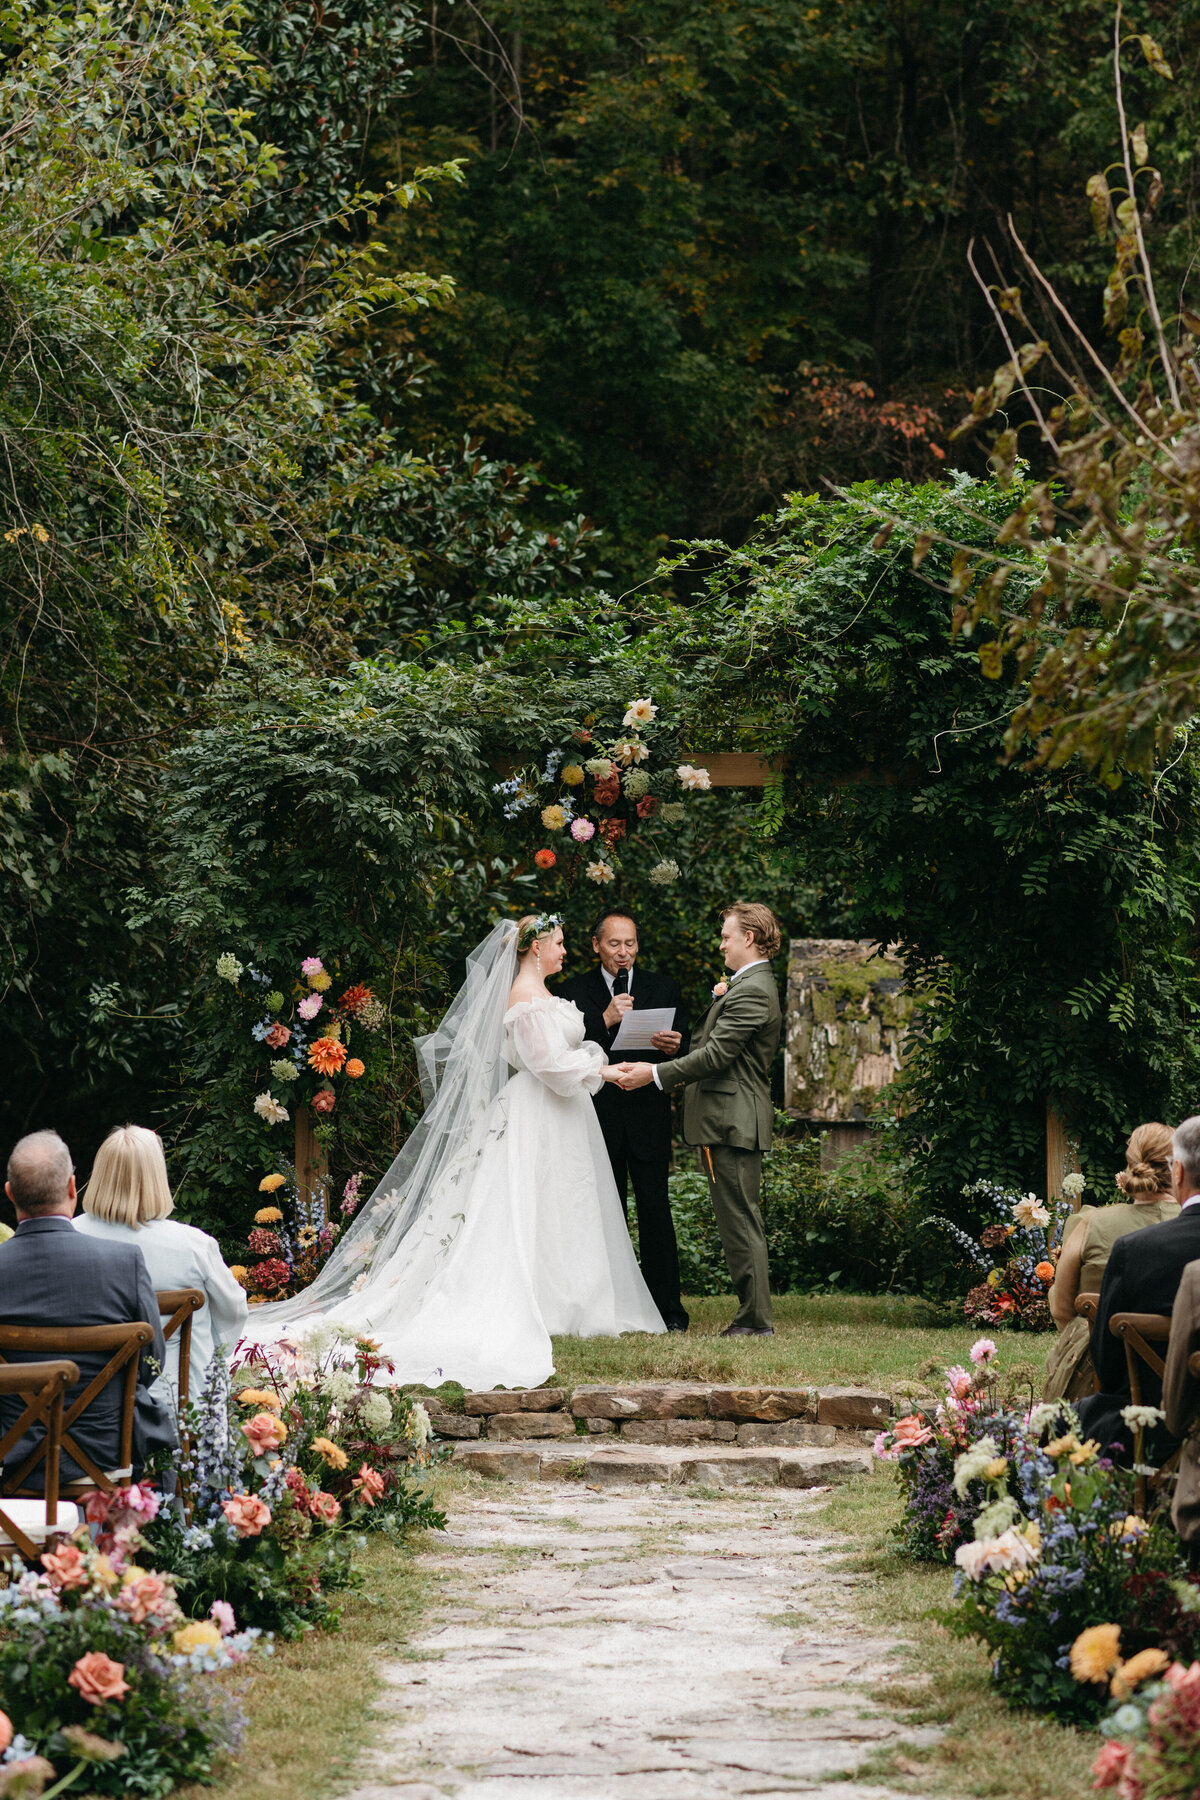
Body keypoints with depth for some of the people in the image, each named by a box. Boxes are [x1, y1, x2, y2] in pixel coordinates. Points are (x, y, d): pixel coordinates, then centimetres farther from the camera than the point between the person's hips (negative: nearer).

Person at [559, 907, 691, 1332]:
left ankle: (668, 1308, -1)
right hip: (598, 1116, 0)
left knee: (655, 1209, -4)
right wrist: (605, 1020, -19)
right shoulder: (575, 991, 5)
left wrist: (673, 1046, -19)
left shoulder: (665, 989, 9)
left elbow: (685, 1051, 5)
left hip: (648, 1116, 0)